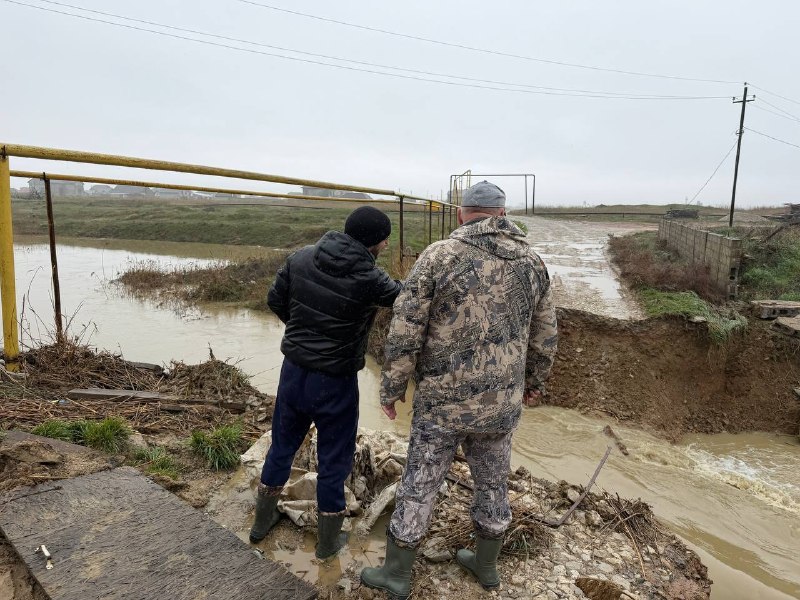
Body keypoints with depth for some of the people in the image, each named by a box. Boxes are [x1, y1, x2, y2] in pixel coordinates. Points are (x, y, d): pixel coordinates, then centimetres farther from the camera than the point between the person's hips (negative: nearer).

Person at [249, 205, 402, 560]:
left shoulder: (300, 258, -6)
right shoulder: (368, 279, -23)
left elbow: (275, 300, 5)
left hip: (293, 370, 6)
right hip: (335, 381, -5)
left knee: (282, 445, 24)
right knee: (334, 459, 13)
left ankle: (262, 521, 43)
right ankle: (328, 541, 30)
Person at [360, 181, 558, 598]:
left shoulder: (438, 256, -12)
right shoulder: (532, 261, 1)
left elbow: (405, 333, -13)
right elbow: (545, 337, 9)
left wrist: (391, 389, -1)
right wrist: (534, 381, 24)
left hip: (442, 400, -3)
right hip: (502, 402, 4)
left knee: (418, 485, 12)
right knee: (493, 484, 22)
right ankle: (486, 564, 42)